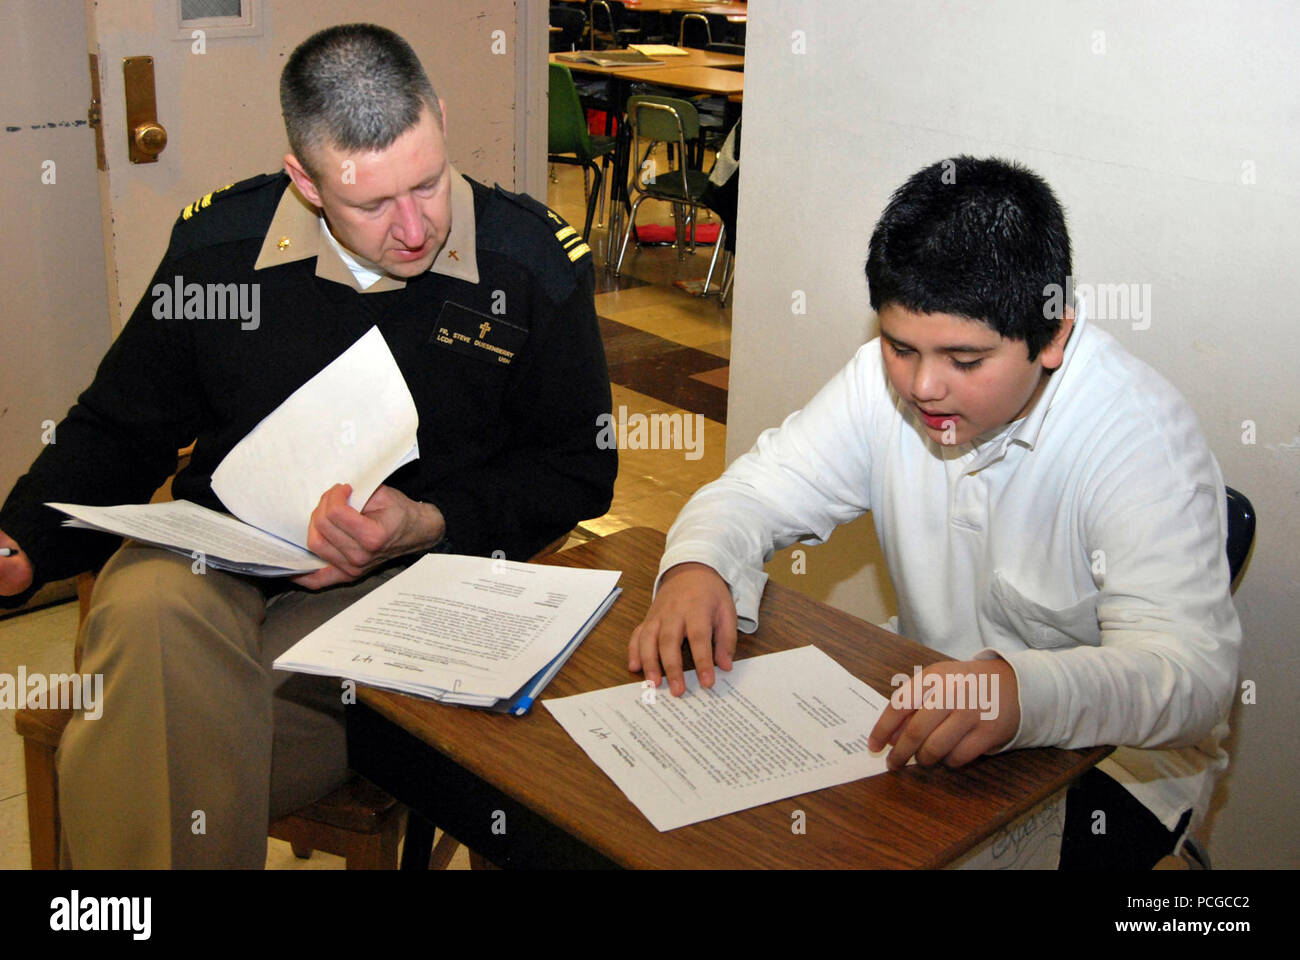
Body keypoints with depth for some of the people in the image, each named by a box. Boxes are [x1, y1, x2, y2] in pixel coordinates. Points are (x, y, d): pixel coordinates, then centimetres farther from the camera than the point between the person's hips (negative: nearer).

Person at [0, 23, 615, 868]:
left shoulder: (533, 262, -2)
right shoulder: (219, 245, 3)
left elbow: (580, 469, 4)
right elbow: (120, 431, 14)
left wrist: (429, 525, -13)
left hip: (410, 583, -3)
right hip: (216, 564, 3)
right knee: (148, 612, -34)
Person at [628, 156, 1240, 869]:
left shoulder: (1143, 434, -24)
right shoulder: (888, 376, -9)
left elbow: (1191, 669, -33)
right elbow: (758, 491, -2)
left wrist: (1022, 690, -53)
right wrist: (697, 565, -26)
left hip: (1112, 753, -4)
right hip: (928, 712, 4)